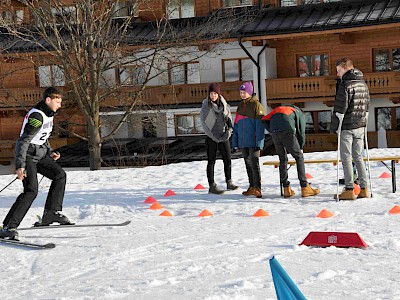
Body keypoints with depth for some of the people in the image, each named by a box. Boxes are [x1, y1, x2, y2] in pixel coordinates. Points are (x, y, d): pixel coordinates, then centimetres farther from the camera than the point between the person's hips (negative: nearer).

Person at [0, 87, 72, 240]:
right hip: (27, 155, -10)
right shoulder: (36, 116, -22)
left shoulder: (48, 114, 9)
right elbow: (24, 141, -26)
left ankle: (51, 212, 11)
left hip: (39, 154, 10)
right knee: (31, 190, -20)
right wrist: (20, 166, -29)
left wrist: (50, 152, 12)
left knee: (60, 175, 5)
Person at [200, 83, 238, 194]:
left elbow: (229, 120, 9)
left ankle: (229, 183, 20)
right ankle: (212, 186, 0)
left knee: (228, 159, 6)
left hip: (223, 137, 4)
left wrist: (228, 131, -9)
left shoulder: (225, 105, 5)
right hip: (211, 137, -4)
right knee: (211, 161, -2)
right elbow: (204, 124, -6)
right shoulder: (205, 106, -5)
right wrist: (214, 137, -11)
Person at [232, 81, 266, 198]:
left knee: (254, 163, -9)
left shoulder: (256, 105, -6)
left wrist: (259, 141, -18)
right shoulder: (240, 107, 16)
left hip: (253, 141, -7)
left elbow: (260, 125, -12)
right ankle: (252, 187, 18)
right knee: (248, 164, 11)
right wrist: (235, 141, 14)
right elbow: (236, 125, 18)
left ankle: (257, 188, -8)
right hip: (243, 142, 7)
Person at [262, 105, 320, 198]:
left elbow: (265, 120, 23)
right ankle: (305, 187, 2)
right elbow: (301, 132, 20)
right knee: (299, 157, 7)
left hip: (274, 133, 4)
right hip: (287, 132, -4)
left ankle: (286, 189, 15)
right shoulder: (299, 113, 25)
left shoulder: (278, 109, 36)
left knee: (282, 159, 16)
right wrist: (300, 148, 33)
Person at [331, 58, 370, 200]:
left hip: (347, 127, -7)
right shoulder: (363, 83, 11)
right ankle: (364, 189, 10)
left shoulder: (345, 85, -14)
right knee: (358, 157, 12)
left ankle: (349, 190, -4)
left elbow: (340, 108, -16)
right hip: (360, 127, 7)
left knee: (346, 158, -2)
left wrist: (334, 126, -9)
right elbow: (367, 106, 16)